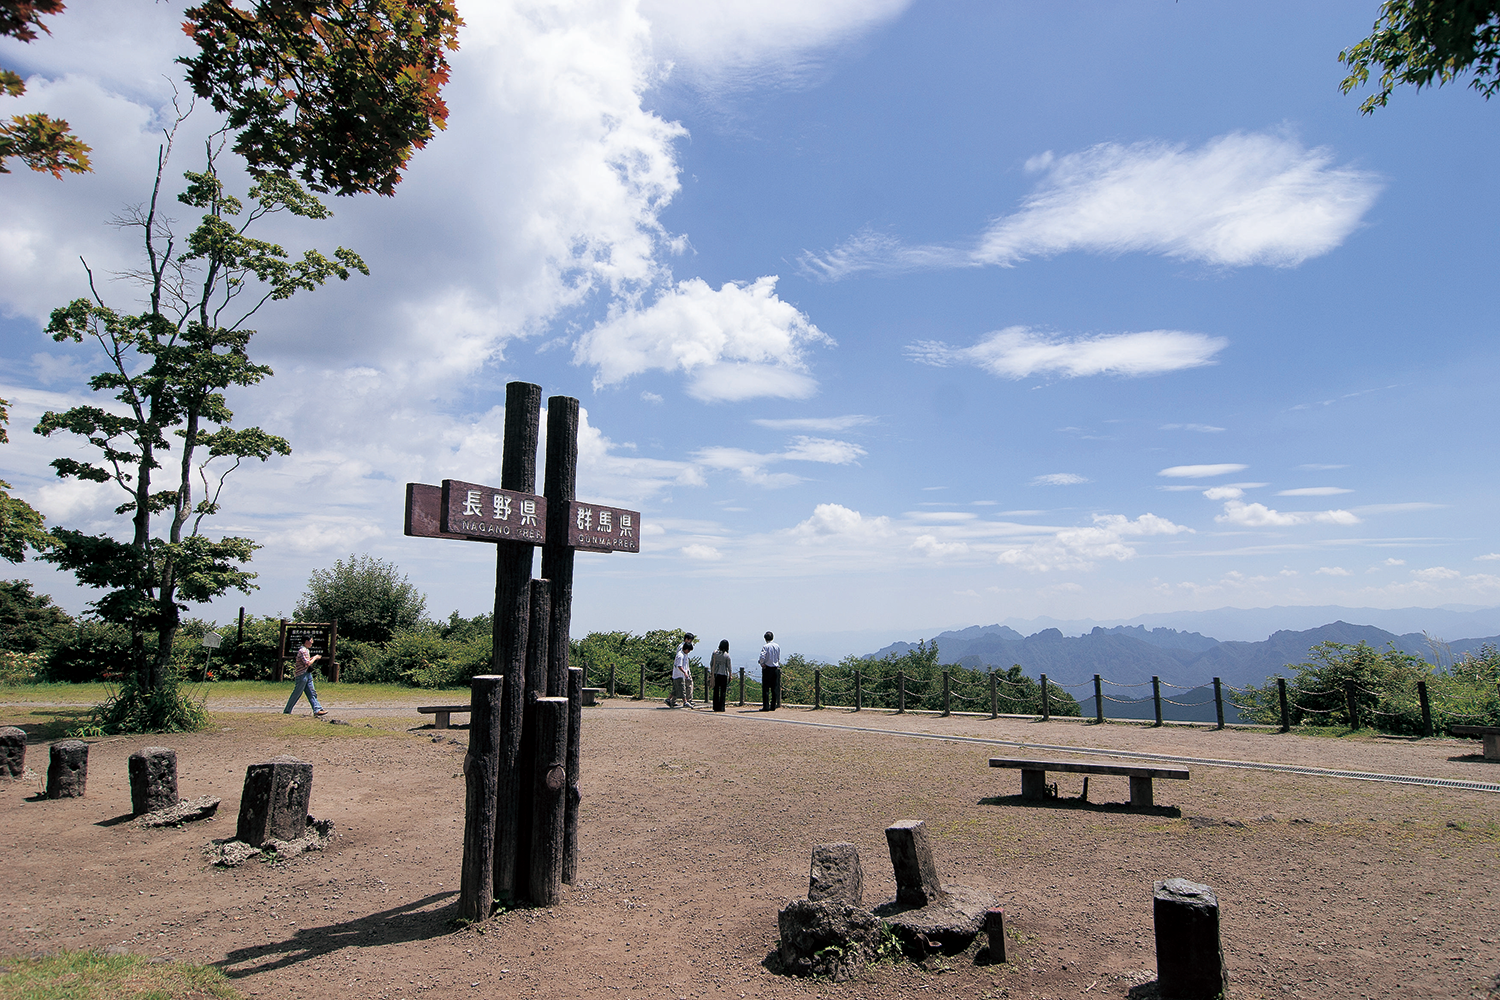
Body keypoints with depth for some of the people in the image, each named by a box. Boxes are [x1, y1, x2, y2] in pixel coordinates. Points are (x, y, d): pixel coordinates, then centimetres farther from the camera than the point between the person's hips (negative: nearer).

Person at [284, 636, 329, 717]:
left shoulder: (306, 650, 14)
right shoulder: (302, 651, -17)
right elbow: (307, 663, -23)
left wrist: (313, 658, 9)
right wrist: (315, 658, -10)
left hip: (307, 674, 10)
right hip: (302, 675, -10)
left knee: (312, 692, 5)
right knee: (297, 694, -1)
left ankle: (317, 709, 4)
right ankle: (287, 710, 10)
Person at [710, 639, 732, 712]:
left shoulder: (715, 652, 1)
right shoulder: (726, 655, -8)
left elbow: (711, 663, 6)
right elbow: (728, 666, -4)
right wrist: (730, 676, 6)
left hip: (715, 674, 3)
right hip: (723, 674, -3)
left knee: (716, 691, 10)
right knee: (723, 691, 3)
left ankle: (715, 707, 13)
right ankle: (721, 707, 2)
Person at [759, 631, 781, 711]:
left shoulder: (765, 646, -10)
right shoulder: (777, 647, 9)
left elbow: (762, 656, -21)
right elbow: (779, 658, 13)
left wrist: (762, 664, -7)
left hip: (767, 668, -6)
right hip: (775, 668, 6)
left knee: (765, 688, -3)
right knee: (774, 688, 8)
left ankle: (766, 706, -6)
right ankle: (773, 706, 9)